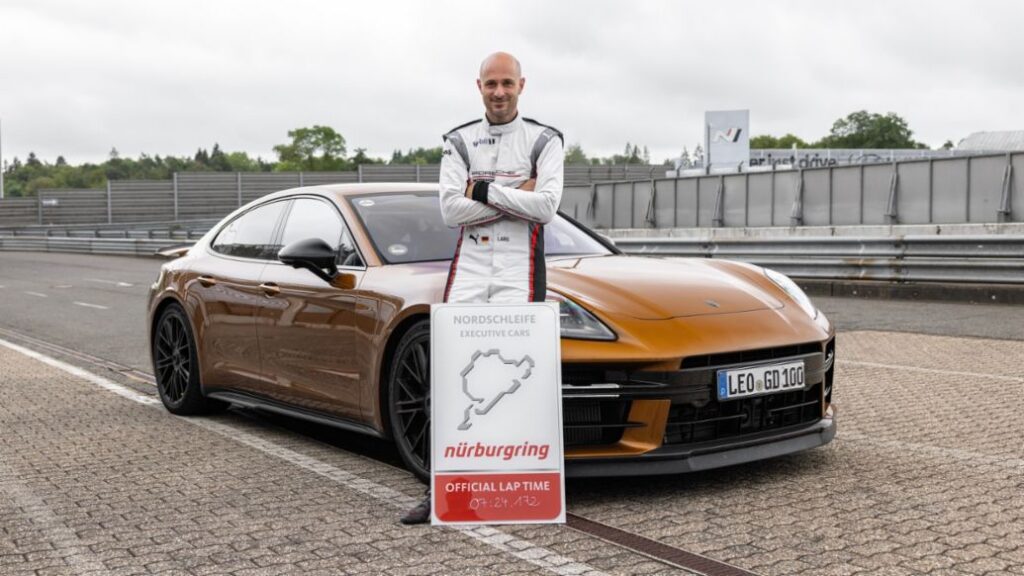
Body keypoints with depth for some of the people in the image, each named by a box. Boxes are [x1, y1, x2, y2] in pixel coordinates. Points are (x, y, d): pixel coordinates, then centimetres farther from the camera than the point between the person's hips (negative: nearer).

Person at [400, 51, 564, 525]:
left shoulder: (545, 140, 6)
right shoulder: (459, 142, 12)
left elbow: (546, 206, -10)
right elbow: (451, 209, -2)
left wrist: (484, 190, -9)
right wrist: (515, 197, -7)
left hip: (519, 264, -2)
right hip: (470, 262, 3)